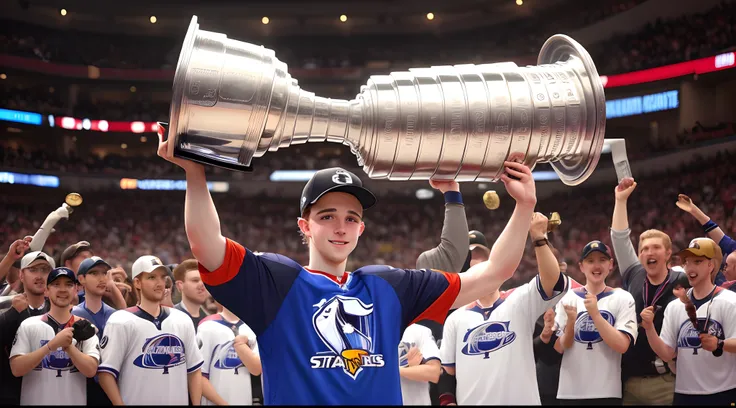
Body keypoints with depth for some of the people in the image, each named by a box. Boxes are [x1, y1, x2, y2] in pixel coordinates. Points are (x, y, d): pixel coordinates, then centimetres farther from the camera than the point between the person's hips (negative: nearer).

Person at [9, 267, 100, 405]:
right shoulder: (28, 325, -2)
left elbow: (90, 370, -9)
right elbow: (16, 369, -13)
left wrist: (68, 345, -21)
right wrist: (52, 345, -21)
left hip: (75, 401, 1)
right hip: (35, 401, -1)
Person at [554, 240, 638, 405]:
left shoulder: (623, 299, 0)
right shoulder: (567, 298, 4)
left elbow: (622, 346, -11)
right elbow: (559, 348, 1)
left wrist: (595, 314, -19)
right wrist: (570, 323, -16)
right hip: (570, 391, 1)